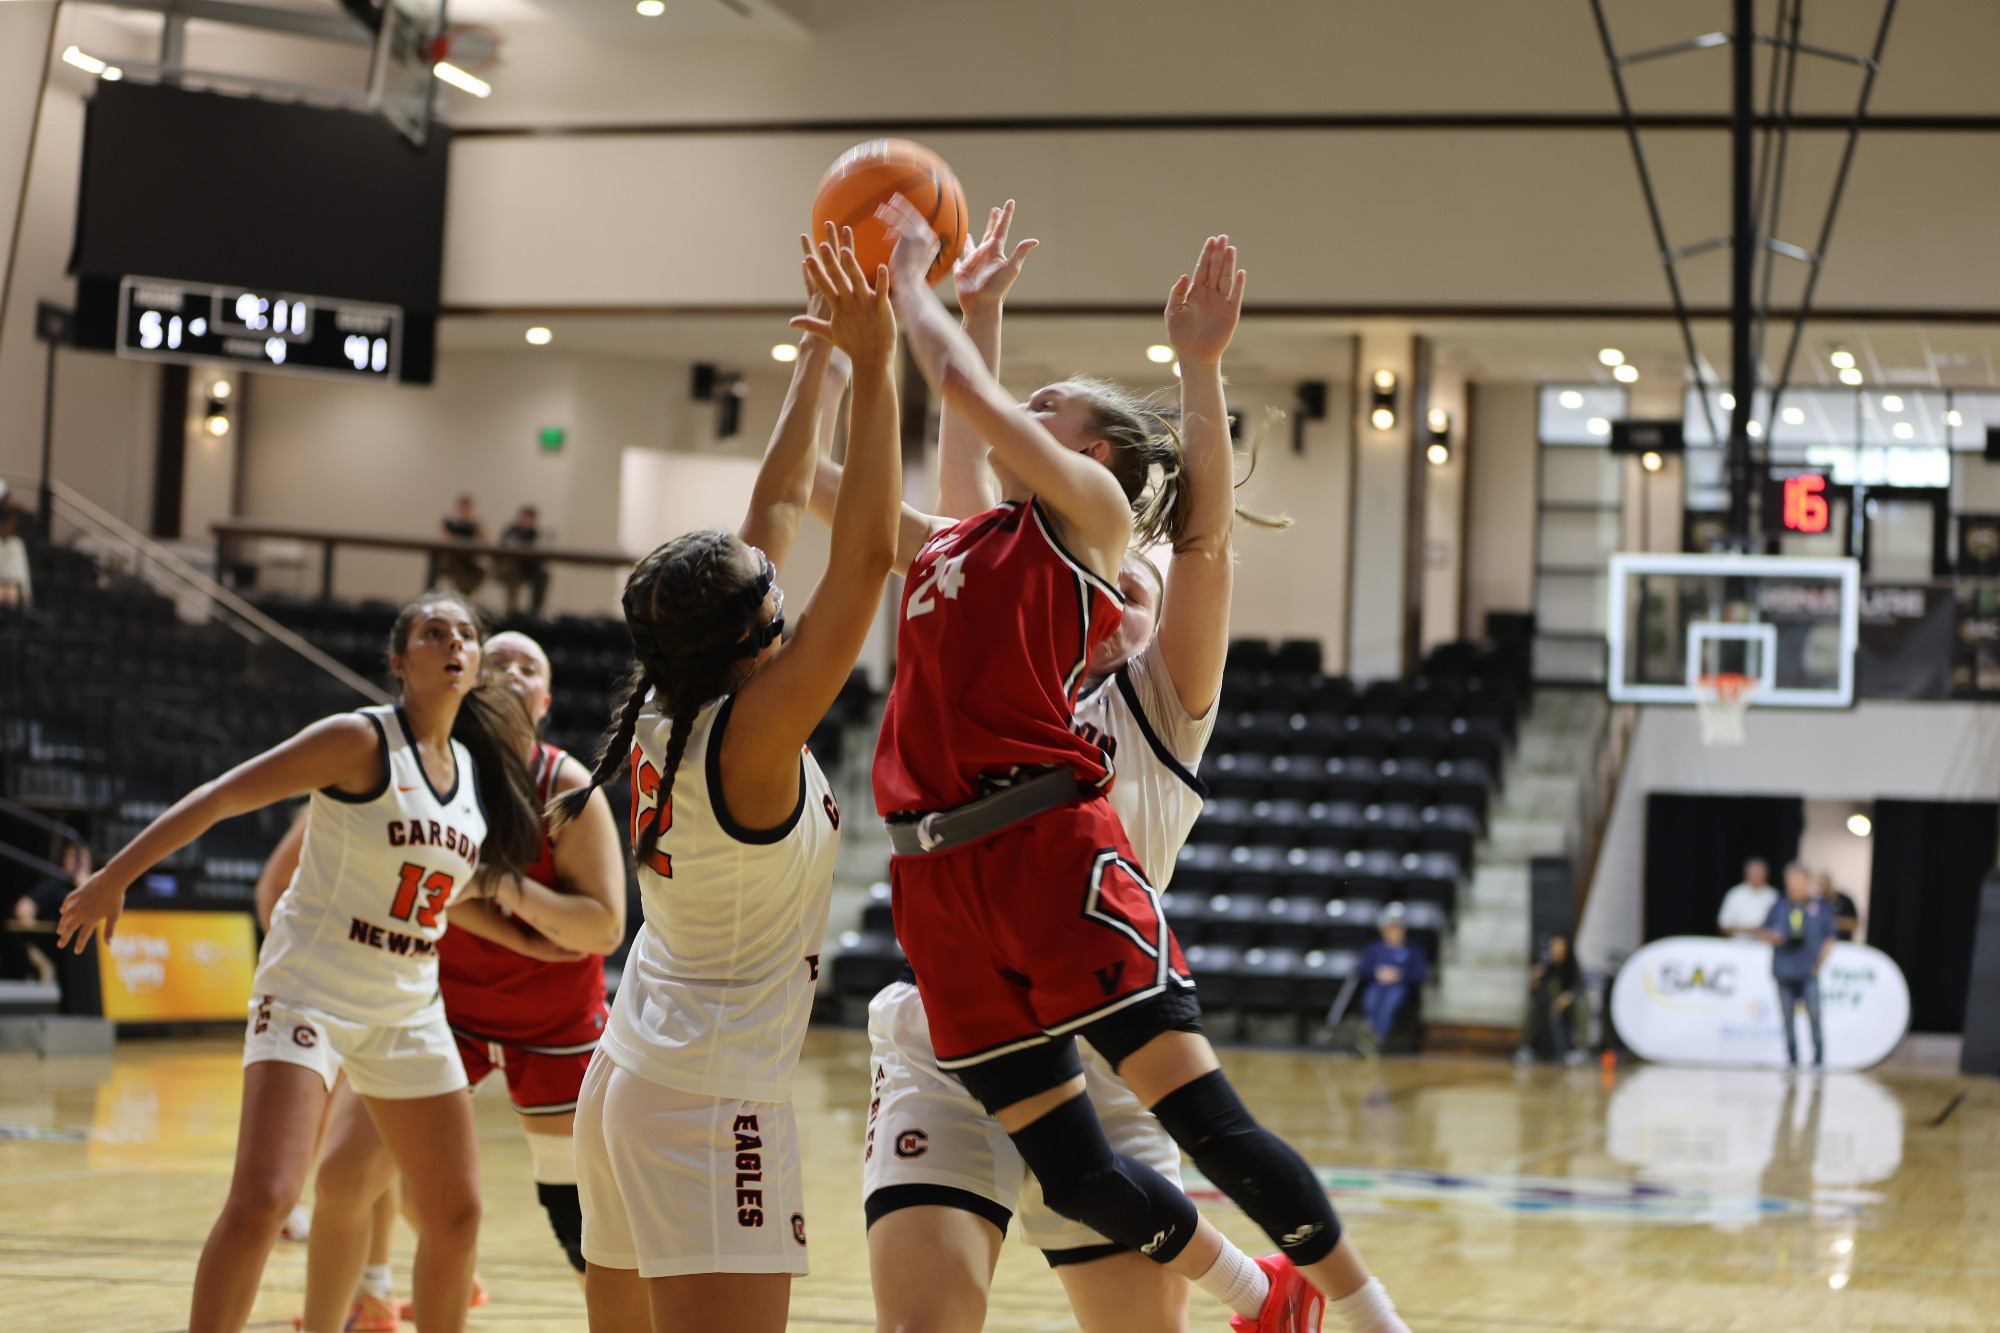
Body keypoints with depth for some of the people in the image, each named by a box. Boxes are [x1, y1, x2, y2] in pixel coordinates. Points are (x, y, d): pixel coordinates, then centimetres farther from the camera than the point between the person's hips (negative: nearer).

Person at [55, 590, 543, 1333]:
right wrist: (115, 877, -12)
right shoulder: (362, 741, -10)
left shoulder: (477, 770, 9)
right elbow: (220, 798, -11)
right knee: (262, 1200, -21)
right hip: (311, 990, -7)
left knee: (456, 1214, 9)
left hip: (410, 1009, 7)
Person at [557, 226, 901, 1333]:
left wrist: (817, 357, 17)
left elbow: (776, 514, 12)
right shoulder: (754, 737, -17)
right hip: (714, 1103, -9)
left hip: (626, 1076, 9)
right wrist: (872, 360, -17)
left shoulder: (666, 708, 3)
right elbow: (867, 555, -20)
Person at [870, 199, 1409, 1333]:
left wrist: (913, 274, 10)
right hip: (940, 884, 6)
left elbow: (964, 386, -3)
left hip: (1053, 847, -6)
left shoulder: (1090, 512, 6)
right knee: (1073, 1173, 3)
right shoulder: (944, 546, 24)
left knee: (1205, 1116, -11)